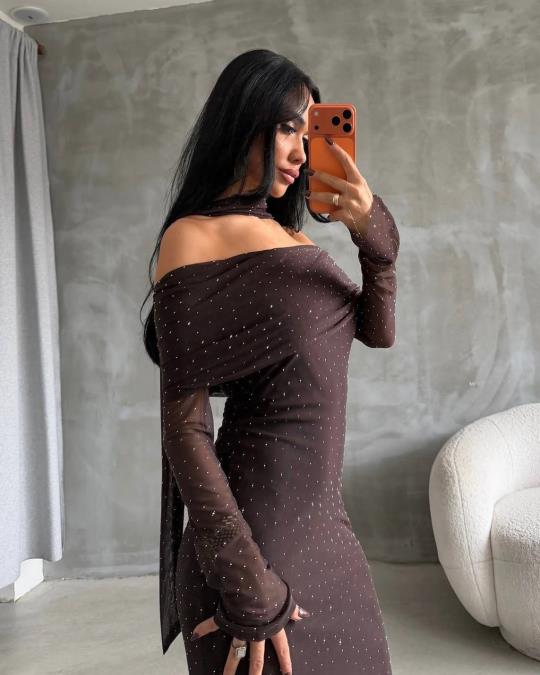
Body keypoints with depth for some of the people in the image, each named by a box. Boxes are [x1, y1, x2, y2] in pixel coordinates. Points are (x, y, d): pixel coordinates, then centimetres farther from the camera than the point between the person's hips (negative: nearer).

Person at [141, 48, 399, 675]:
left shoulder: (294, 237, 10)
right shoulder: (193, 239, -13)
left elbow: (377, 332, 5)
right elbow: (184, 427, -17)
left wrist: (376, 239, -12)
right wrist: (248, 587, -19)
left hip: (322, 521, 8)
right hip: (260, 525, -8)